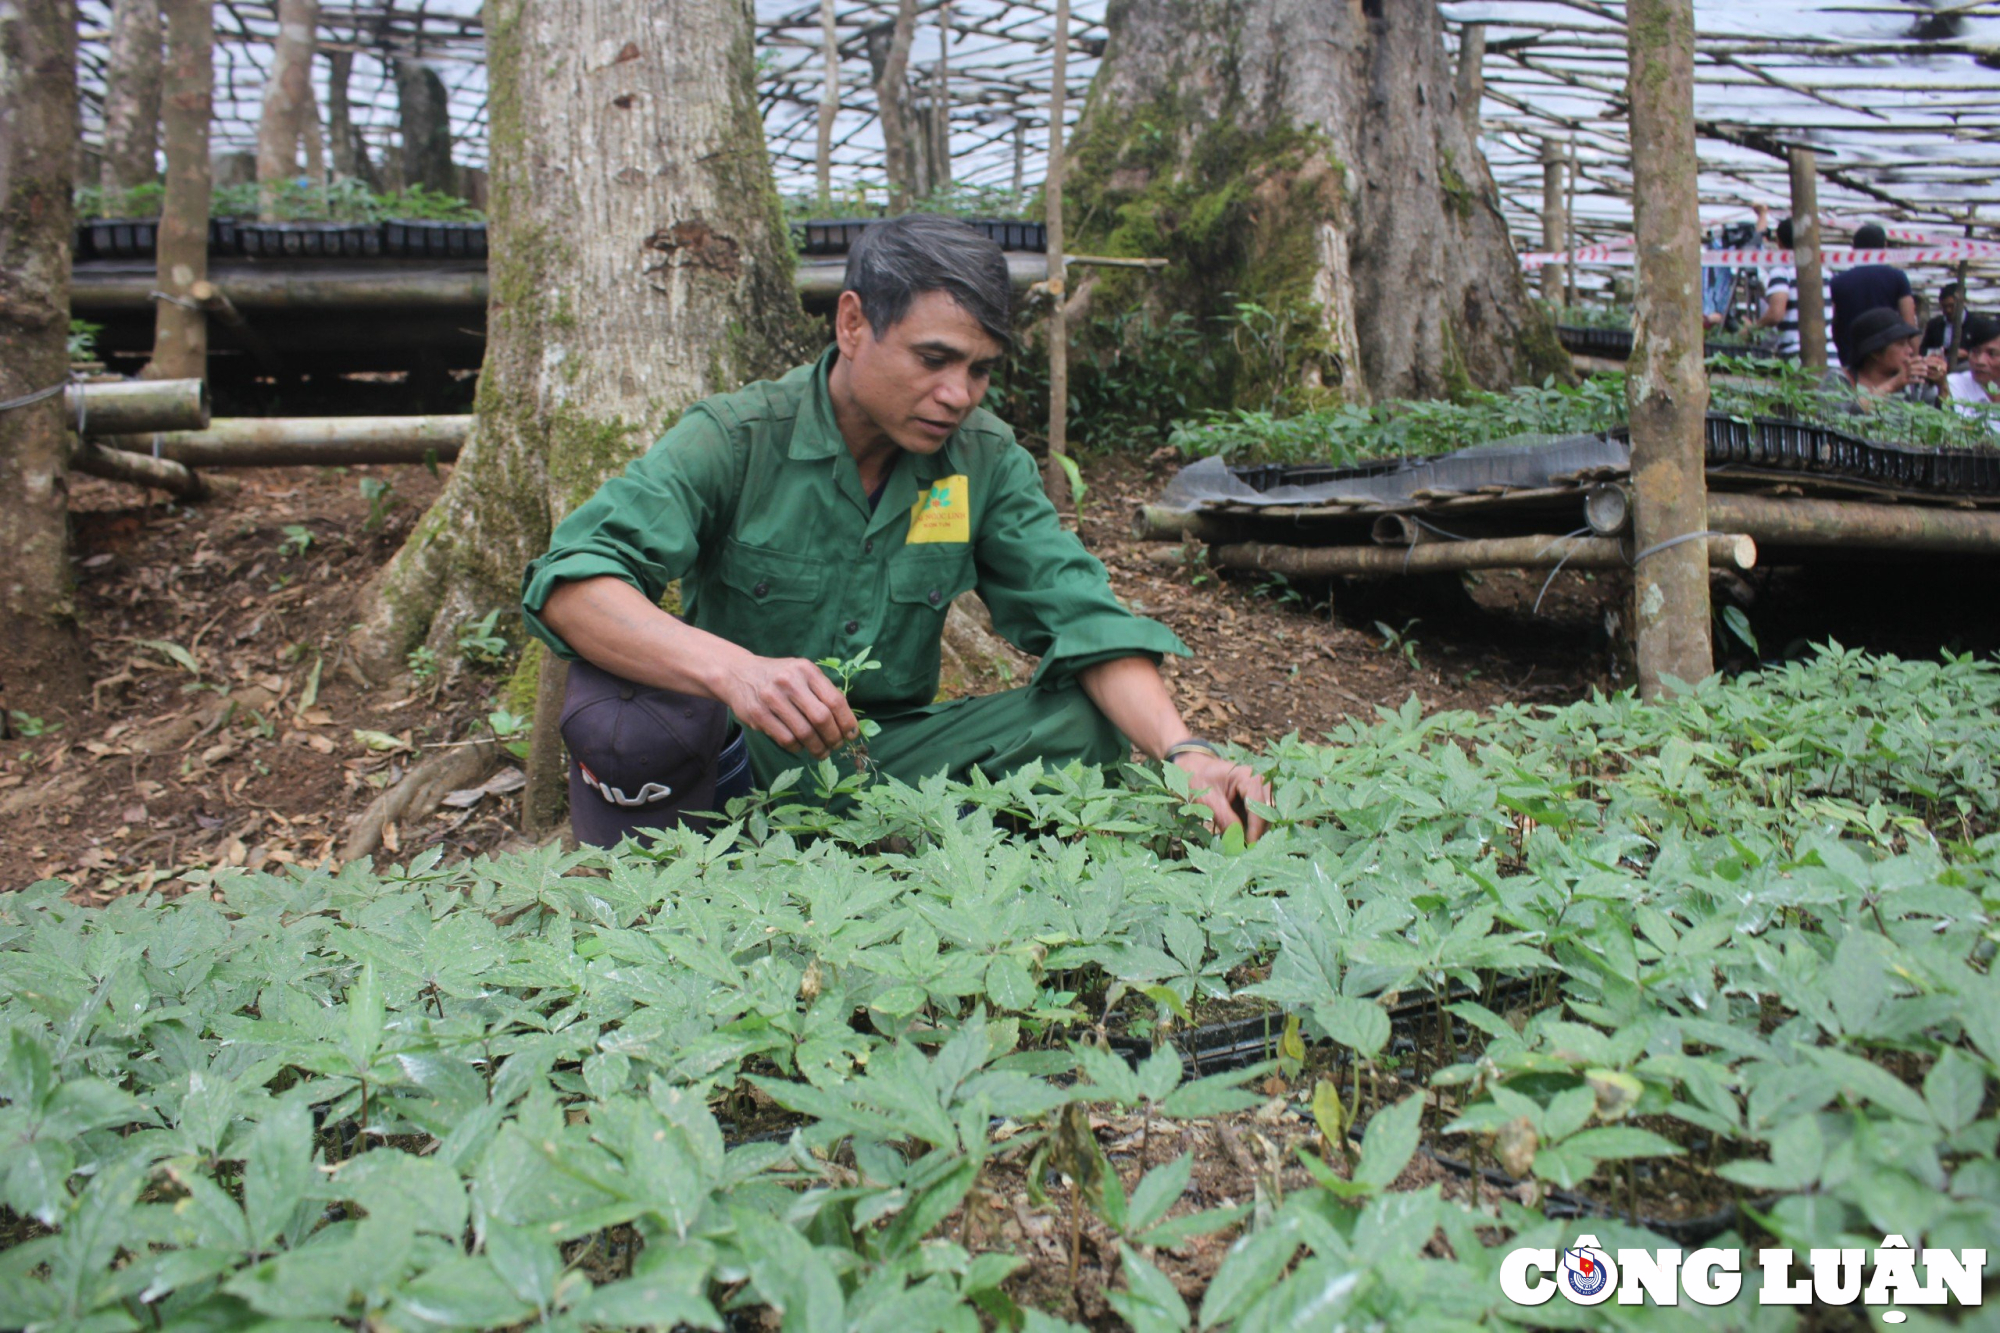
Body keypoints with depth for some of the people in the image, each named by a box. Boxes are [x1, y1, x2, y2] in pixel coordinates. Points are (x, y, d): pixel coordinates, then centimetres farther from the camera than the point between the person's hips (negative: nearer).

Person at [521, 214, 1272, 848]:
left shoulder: (987, 462, -3)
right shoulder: (734, 440, -15)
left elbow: (1078, 613, -9)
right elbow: (569, 580, -27)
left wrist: (1181, 751, -27)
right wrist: (729, 667, -47)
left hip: (890, 759, 3)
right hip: (737, 760, -3)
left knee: (1083, 725, -17)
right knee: (636, 712, -35)